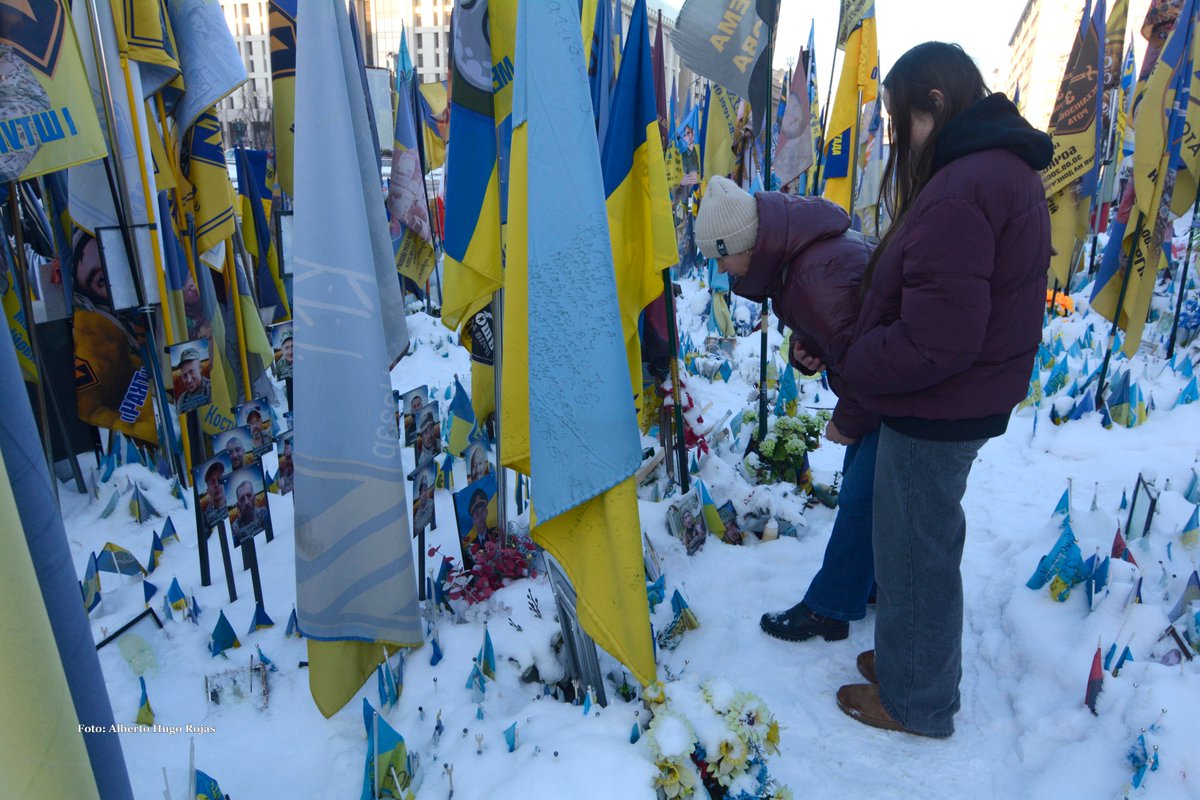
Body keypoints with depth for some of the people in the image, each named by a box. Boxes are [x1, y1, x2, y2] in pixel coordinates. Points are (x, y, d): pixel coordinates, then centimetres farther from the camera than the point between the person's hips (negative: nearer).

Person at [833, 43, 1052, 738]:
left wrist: (857, 366, -12)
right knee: (925, 542, 23)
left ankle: (915, 701, 28)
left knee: (914, 551, 8)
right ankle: (914, 659, 43)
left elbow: (935, 338, -28)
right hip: (974, 400, 10)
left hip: (934, 413, -10)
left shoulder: (958, 190, -25)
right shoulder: (1010, 170, 8)